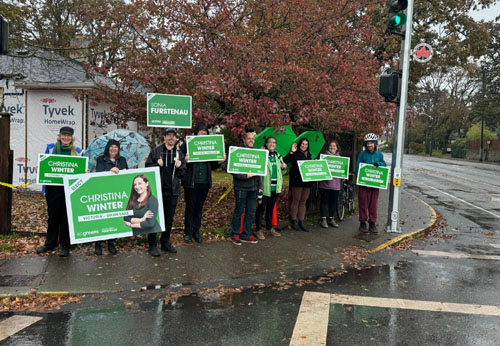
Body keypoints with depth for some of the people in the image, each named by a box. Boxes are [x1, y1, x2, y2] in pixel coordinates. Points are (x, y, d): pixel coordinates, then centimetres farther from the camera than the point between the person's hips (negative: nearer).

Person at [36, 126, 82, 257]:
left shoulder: (77, 151, 8)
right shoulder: (50, 148, 10)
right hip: (53, 188, 1)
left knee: (66, 217, 3)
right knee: (52, 215, 7)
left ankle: (64, 246, 13)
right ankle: (50, 243, 23)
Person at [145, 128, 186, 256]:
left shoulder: (179, 154, 9)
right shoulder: (155, 151, 1)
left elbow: (182, 174, 11)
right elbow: (148, 167, 1)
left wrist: (179, 167, -9)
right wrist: (157, 165, -16)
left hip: (173, 191, 3)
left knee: (169, 217, 12)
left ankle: (165, 242, 27)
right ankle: (152, 245, 10)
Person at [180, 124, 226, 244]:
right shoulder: (187, 145, -3)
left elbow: (212, 166, 16)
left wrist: (220, 161, -2)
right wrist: (185, 161, -28)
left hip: (204, 183, 4)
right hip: (191, 183, -4)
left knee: (199, 207, 13)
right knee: (190, 207, 4)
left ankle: (196, 231, 24)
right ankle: (188, 232, 16)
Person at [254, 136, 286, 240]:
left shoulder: (278, 156, 14)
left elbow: (281, 172, 22)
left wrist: (284, 168, 2)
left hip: (276, 187, 6)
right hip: (265, 186, -6)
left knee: (271, 208, 17)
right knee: (261, 208, -1)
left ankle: (269, 228, 28)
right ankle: (258, 230, 9)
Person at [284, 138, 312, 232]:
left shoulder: (309, 155, 17)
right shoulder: (295, 154, -3)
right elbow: (285, 161, -17)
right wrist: (291, 152, -25)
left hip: (307, 181, 6)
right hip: (297, 180, -6)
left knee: (303, 202, 9)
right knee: (296, 201, -1)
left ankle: (301, 222, 15)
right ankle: (293, 221, 9)